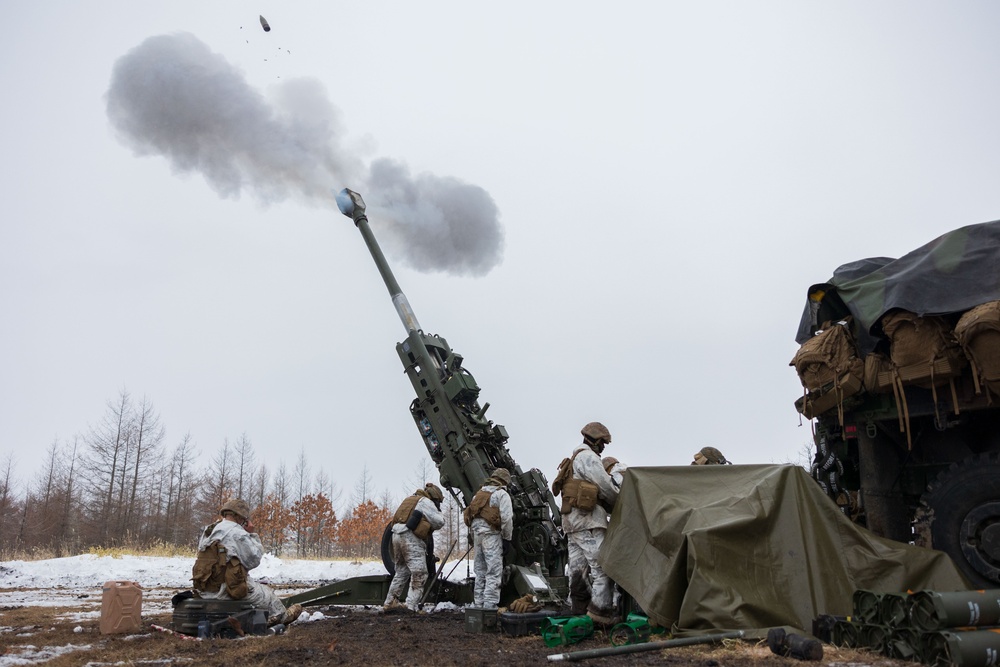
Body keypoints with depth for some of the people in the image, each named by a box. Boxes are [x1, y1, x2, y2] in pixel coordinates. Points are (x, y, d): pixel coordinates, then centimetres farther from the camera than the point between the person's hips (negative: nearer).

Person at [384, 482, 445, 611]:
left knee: (401, 571, 21)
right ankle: (412, 607, -14)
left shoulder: (409, 499, 27)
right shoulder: (426, 502, 1)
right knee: (419, 574, -7)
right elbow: (439, 522, -2)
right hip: (411, 538, -9)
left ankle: (390, 602, 25)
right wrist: (439, 513, 17)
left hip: (396, 535, 9)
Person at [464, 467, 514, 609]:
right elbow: (507, 518, -12)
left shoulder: (479, 493, 21)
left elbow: (469, 515, 17)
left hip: (476, 533, 7)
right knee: (494, 572, -5)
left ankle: (478, 603, 19)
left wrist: (474, 538, 20)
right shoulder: (502, 494, -2)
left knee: (480, 571, 15)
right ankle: (490, 604, -10)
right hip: (491, 534, -7)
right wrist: (507, 539, -4)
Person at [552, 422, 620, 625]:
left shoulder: (575, 459, 25)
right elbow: (606, 486, -11)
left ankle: (579, 607, 13)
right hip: (587, 518, -10)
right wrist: (619, 503, 5)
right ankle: (601, 608, -16)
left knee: (577, 566, 9)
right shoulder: (588, 457, -8)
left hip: (571, 519, 10)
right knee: (602, 564, -12)